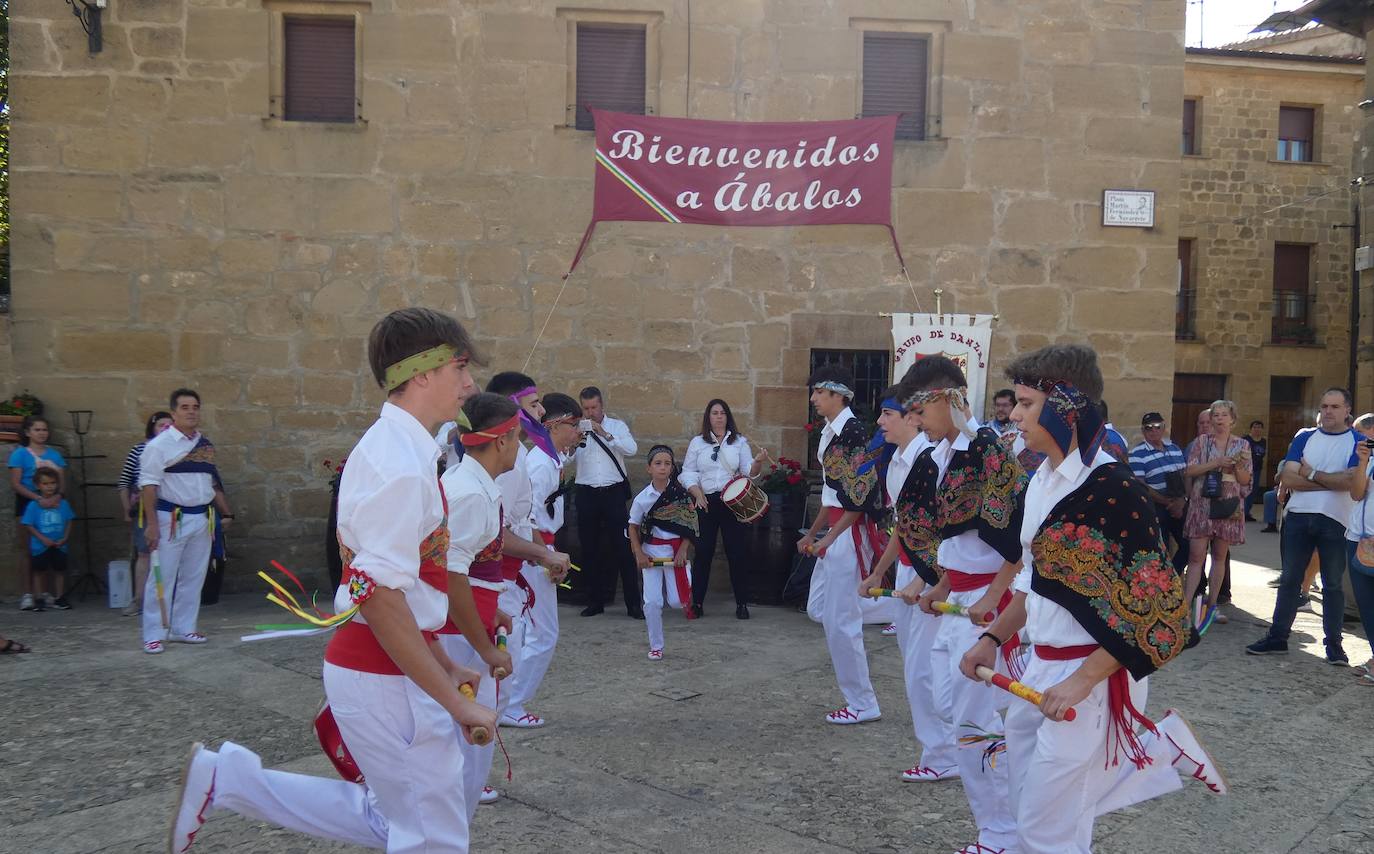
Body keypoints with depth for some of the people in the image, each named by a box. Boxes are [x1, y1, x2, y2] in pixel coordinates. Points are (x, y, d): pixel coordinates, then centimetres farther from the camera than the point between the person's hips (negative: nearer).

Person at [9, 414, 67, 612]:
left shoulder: (54, 454, 10)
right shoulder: (20, 454, -1)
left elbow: (62, 482, 8)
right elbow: (15, 484, -9)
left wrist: (58, 496, -14)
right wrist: (39, 499, -20)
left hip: (51, 505, 3)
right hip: (27, 504, -3)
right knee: (27, 549, -2)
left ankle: (43, 592, 9)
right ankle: (28, 593, 0)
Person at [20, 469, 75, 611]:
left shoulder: (63, 503, 0)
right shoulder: (33, 505, -7)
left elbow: (69, 522, 4)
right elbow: (28, 525, -8)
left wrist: (65, 538, -9)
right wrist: (43, 538, -17)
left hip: (59, 546, 2)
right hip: (40, 546, -2)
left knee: (60, 570, 9)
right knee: (38, 571, 6)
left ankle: (60, 599, 19)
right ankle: (38, 600, 14)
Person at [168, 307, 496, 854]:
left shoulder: (390, 448, 11)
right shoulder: (402, 465, -21)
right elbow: (379, 597, -26)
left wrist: (445, 666, 19)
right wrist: (454, 701, -21)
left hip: (368, 666, 10)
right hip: (386, 680, -10)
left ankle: (226, 779, 24)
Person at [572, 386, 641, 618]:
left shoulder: (617, 425, 5)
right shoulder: (576, 429, 5)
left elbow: (632, 449, -11)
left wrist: (605, 434, -18)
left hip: (614, 492, -2)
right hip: (587, 494, 2)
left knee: (623, 547, -3)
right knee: (590, 549, 7)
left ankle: (633, 603, 0)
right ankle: (595, 601, 18)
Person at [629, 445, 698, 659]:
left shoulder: (681, 493, -6)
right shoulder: (642, 498, -5)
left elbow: (690, 525, -2)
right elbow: (633, 527, 4)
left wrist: (683, 551, -10)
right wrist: (639, 554, -4)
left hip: (676, 549, 0)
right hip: (651, 551, 1)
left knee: (676, 601, -2)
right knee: (652, 601, -2)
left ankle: (688, 597, 35)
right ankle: (656, 646, 13)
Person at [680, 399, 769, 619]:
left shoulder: (739, 442, 9)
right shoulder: (698, 442, 9)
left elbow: (749, 471, 0)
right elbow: (688, 472, 7)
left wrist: (758, 461, -21)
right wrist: (697, 493, -9)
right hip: (705, 501, 0)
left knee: (737, 551, -1)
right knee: (703, 552, 0)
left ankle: (742, 603, 7)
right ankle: (696, 602, 10)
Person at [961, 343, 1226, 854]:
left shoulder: (1114, 491, -20)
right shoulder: (1041, 482, 5)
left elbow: (1155, 606, -20)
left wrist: (1082, 681, -20)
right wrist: (993, 638, 10)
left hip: (1093, 674, -8)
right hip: (1042, 667, 8)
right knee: (1028, 802, 18)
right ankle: (1158, 750, 26)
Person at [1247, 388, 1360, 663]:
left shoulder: (1358, 442, 0)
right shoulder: (1305, 437, 8)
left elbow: (1351, 481, -16)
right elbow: (1287, 477, -5)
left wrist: (1311, 474, -8)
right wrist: (1332, 482, -10)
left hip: (1335, 522, -2)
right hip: (1298, 518, 3)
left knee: (1333, 585, 7)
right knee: (1289, 580, 8)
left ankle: (1333, 643, 17)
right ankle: (1277, 637, 14)